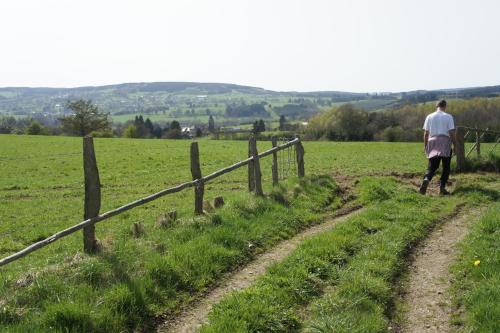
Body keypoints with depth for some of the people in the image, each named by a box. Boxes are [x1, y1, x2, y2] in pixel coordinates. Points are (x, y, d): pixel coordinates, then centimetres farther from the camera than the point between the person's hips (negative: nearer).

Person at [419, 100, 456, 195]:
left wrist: (425, 146, 12)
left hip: (433, 142, 2)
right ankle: (442, 187, 2)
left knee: (432, 166, 5)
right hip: (445, 142, -2)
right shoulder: (448, 117, -1)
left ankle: (426, 179, -24)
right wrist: (455, 145, 1)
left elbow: (426, 133, 5)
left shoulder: (429, 117, 7)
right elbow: (452, 133, -5)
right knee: (446, 167, 9)